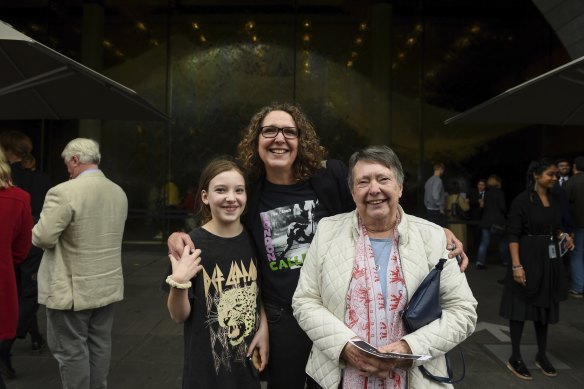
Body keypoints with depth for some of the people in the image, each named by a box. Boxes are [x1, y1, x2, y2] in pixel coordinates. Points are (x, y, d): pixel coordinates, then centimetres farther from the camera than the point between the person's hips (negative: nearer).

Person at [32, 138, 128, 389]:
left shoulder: (64, 192, -18)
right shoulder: (119, 192, 5)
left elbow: (43, 237, -18)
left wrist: (36, 230, 4)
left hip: (72, 289, -7)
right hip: (107, 284, 7)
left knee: (70, 350, 7)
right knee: (100, 344, 16)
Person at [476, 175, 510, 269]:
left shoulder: (486, 193, 8)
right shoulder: (500, 193, -7)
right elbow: (502, 207, -10)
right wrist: (505, 214, 6)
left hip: (486, 220, 4)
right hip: (498, 221, -4)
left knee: (484, 242, 1)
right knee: (503, 242, 12)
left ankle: (480, 262, -10)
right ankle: (505, 261, 21)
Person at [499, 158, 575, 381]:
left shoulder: (555, 200, 7)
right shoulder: (522, 200, -13)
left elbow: (556, 228, 19)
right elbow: (513, 235, -15)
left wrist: (564, 237, -4)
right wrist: (516, 265, -21)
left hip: (550, 259, 7)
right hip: (528, 258, -7)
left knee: (545, 307, 15)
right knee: (521, 307, 2)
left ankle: (542, 355, 31)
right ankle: (515, 358, 14)